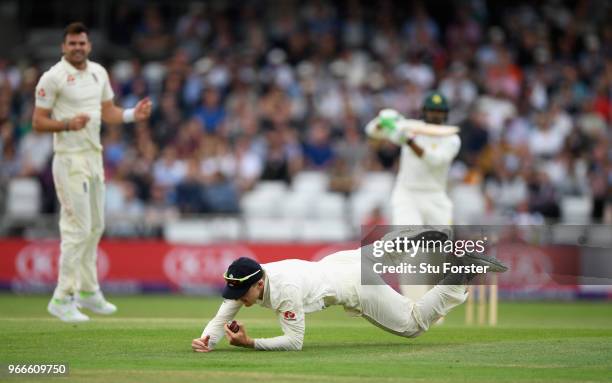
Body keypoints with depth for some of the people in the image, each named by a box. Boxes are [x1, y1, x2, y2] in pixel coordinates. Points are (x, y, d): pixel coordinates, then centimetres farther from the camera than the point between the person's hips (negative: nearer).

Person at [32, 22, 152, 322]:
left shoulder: (98, 72, 11)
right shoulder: (53, 77, -11)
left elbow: (108, 112, 18)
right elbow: (38, 122, -10)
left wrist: (133, 115, -1)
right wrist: (67, 123, -27)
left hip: (94, 156, 8)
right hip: (69, 159, -8)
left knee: (95, 226, 15)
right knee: (78, 227, -11)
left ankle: (88, 291, 27)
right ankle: (62, 299, -8)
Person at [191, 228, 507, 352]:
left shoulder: (284, 290, -38)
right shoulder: (243, 282, -17)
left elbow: (295, 341, -34)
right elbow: (221, 319, -14)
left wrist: (250, 344, -42)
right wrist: (206, 340, -35)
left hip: (358, 287, -8)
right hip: (337, 262, 8)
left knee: (414, 324, 7)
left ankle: (466, 269, 11)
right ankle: (415, 241, 45)